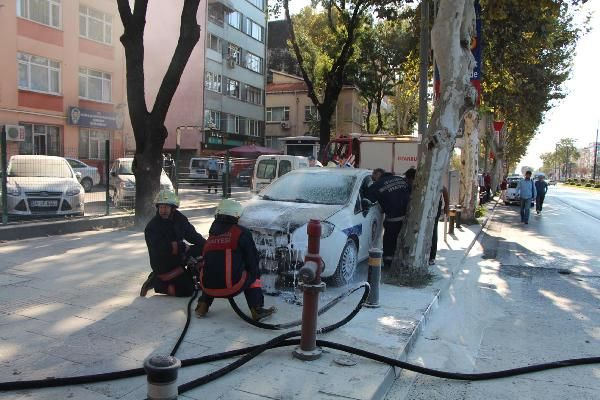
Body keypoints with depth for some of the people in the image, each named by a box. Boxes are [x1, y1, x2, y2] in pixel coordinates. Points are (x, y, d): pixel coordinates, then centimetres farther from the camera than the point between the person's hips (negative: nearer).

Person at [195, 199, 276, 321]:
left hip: (208, 286, 5)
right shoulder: (242, 232, 0)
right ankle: (257, 310, 10)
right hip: (232, 286, -5)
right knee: (253, 276, 23)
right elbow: (252, 260, 2)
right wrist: (255, 273, 21)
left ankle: (202, 306, 26)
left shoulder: (211, 235, 16)